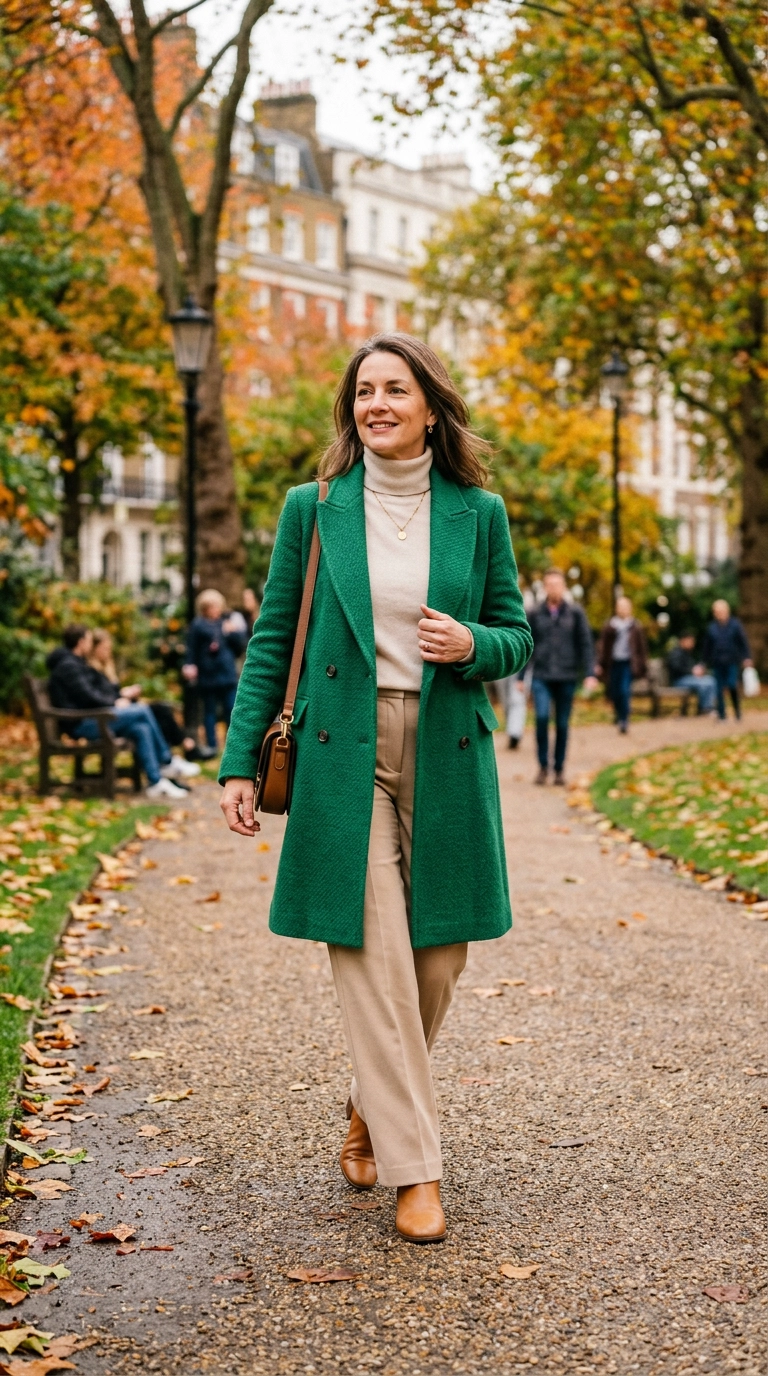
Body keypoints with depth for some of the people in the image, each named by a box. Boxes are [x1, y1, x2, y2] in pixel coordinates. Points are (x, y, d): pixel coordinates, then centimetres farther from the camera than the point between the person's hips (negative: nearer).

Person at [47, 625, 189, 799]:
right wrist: (115, 703, -8)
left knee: (141, 728, -10)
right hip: (81, 724, -11)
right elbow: (88, 697, -19)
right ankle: (167, 762, -9)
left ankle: (157, 782, -14)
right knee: (141, 711, -18)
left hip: (91, 718, 11)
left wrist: (121, 693, 13)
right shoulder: (68, 666, -12)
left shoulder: (75, 663, 22)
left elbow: (96, 690, 25)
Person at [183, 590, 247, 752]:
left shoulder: (227, 622, 9)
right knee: (209, 711, 5)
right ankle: (211, 745, 11)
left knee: (231, 710, 4)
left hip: (227, 674, 3)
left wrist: (234, 632, -9)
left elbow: (241, 645, 8)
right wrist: (189, 666, -16)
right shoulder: (198, 625, -1)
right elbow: (191, 651, -3)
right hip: (207, 676, -3)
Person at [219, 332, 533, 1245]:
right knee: (373, 959, -5)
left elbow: (516, 638, 12)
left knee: (437, 957, 7)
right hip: (344, 759, -2)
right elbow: (271, 641, 5)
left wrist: (473, 645, -12)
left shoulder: (479, 514, 5)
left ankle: (371, 1108, 33)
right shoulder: (312, 509, 3)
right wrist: (240, 761, -1)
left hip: (447, 758, 2)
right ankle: (413, 1167, 4)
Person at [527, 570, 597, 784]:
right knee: (542, 717, -18)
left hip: (567, 678, 1)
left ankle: (559, 769, 18)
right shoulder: (534, 613, 4)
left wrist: (589, 674, -5)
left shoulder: (575, 612, 4)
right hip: (541, 676, -1)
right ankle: (543, 765, -5)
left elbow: (585, 644, 4)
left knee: (562, 724, 5)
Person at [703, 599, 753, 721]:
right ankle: (721, 715, 8)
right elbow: (706, 646, 12)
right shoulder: (711, 627, 7)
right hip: (718, 663, 2)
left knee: (732, 685, -13)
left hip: (732, 661, -2)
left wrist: (746, 657, -5)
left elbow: (743, 641, 2)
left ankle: (737, 710, 7)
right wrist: (706, 662, 11)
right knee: (720, 688, 1)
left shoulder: (735, 624, 2)